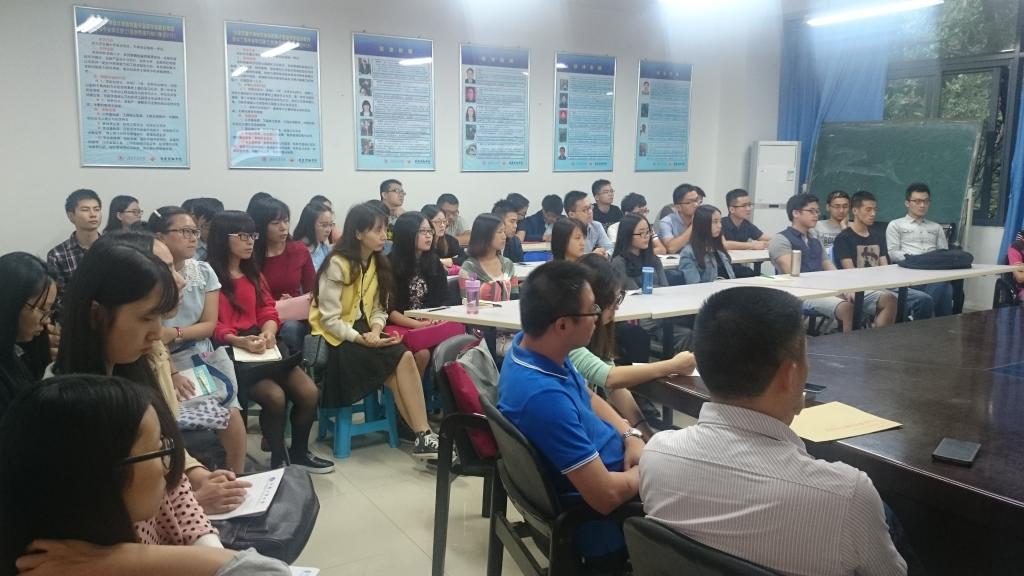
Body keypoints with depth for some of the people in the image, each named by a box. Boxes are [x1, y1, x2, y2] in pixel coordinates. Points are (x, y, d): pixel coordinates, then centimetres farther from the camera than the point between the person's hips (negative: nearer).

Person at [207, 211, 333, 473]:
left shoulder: (253, 273, 22)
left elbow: (268, 311, 13)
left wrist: (268, 333, -9)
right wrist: (239, 341, -25)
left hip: (262, 347, 7)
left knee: (309, 392, -13)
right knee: (275, 396, -28)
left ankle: (299, 453, 9)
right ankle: (279, 459, -6)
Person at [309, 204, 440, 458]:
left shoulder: (377, 263, 10)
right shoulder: (338, 264, -15)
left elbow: (378, 309, 7)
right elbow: (329, 319, -18)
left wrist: (375, 331, -14)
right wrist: (361, 339, -26)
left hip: (363, 332, 6)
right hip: (335, 339, -6)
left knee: (404, 357, -24)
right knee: (400, 360, -26)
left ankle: (422, 436, -25)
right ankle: (423, 436, -20)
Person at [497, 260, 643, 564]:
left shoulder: (532, 345, -9)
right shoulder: (544, 396, -37)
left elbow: (589, 397, 10)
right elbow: (607, 496, -32)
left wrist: (631, 436, -5)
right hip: (599, 515, -8)